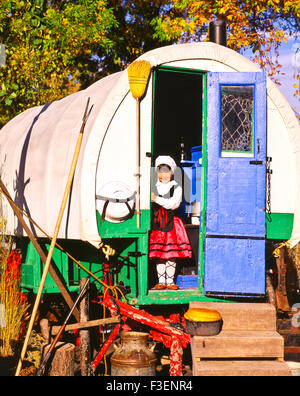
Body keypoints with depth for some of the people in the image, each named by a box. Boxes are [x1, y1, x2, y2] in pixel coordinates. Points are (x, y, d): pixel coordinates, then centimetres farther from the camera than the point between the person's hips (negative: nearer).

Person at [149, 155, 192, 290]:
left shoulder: (176, 188, 5)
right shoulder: (153, 188, 13)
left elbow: (174, 203, -11)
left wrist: (157, 199, -14)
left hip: (171, 224, -2)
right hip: (156, 224, 2)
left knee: (171, 253, -2)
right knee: (158, 254, 0)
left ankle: (170, 281, 4)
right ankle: (161, 281, 6)